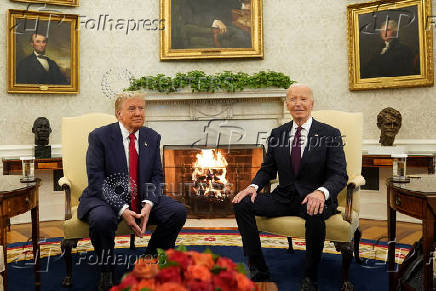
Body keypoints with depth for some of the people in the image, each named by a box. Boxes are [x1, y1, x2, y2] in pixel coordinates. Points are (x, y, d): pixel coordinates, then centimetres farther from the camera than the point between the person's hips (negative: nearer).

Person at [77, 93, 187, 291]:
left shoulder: (152, 137, 5)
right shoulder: (100, 136, -8)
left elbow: (156, 176, 4)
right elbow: (96, 180, -14)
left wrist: (148, 204, -17)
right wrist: (122, 209, -25)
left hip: (142, 200, 4)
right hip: (106, 199, -4)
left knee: (178, 211, -17)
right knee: (102, 219, -36)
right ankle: (106, 270, -5)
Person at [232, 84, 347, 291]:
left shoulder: (330, 134, -2)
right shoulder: (277, 134, 9)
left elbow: (339, 175, -9)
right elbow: (267, 169, 12)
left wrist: (321, 192, -31)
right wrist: (254, 186, -10)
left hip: (313, 198, -4)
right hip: (283, 197, 4)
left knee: (315, 214, -38)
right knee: (242, 204, -17)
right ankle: (259, 272, -9)